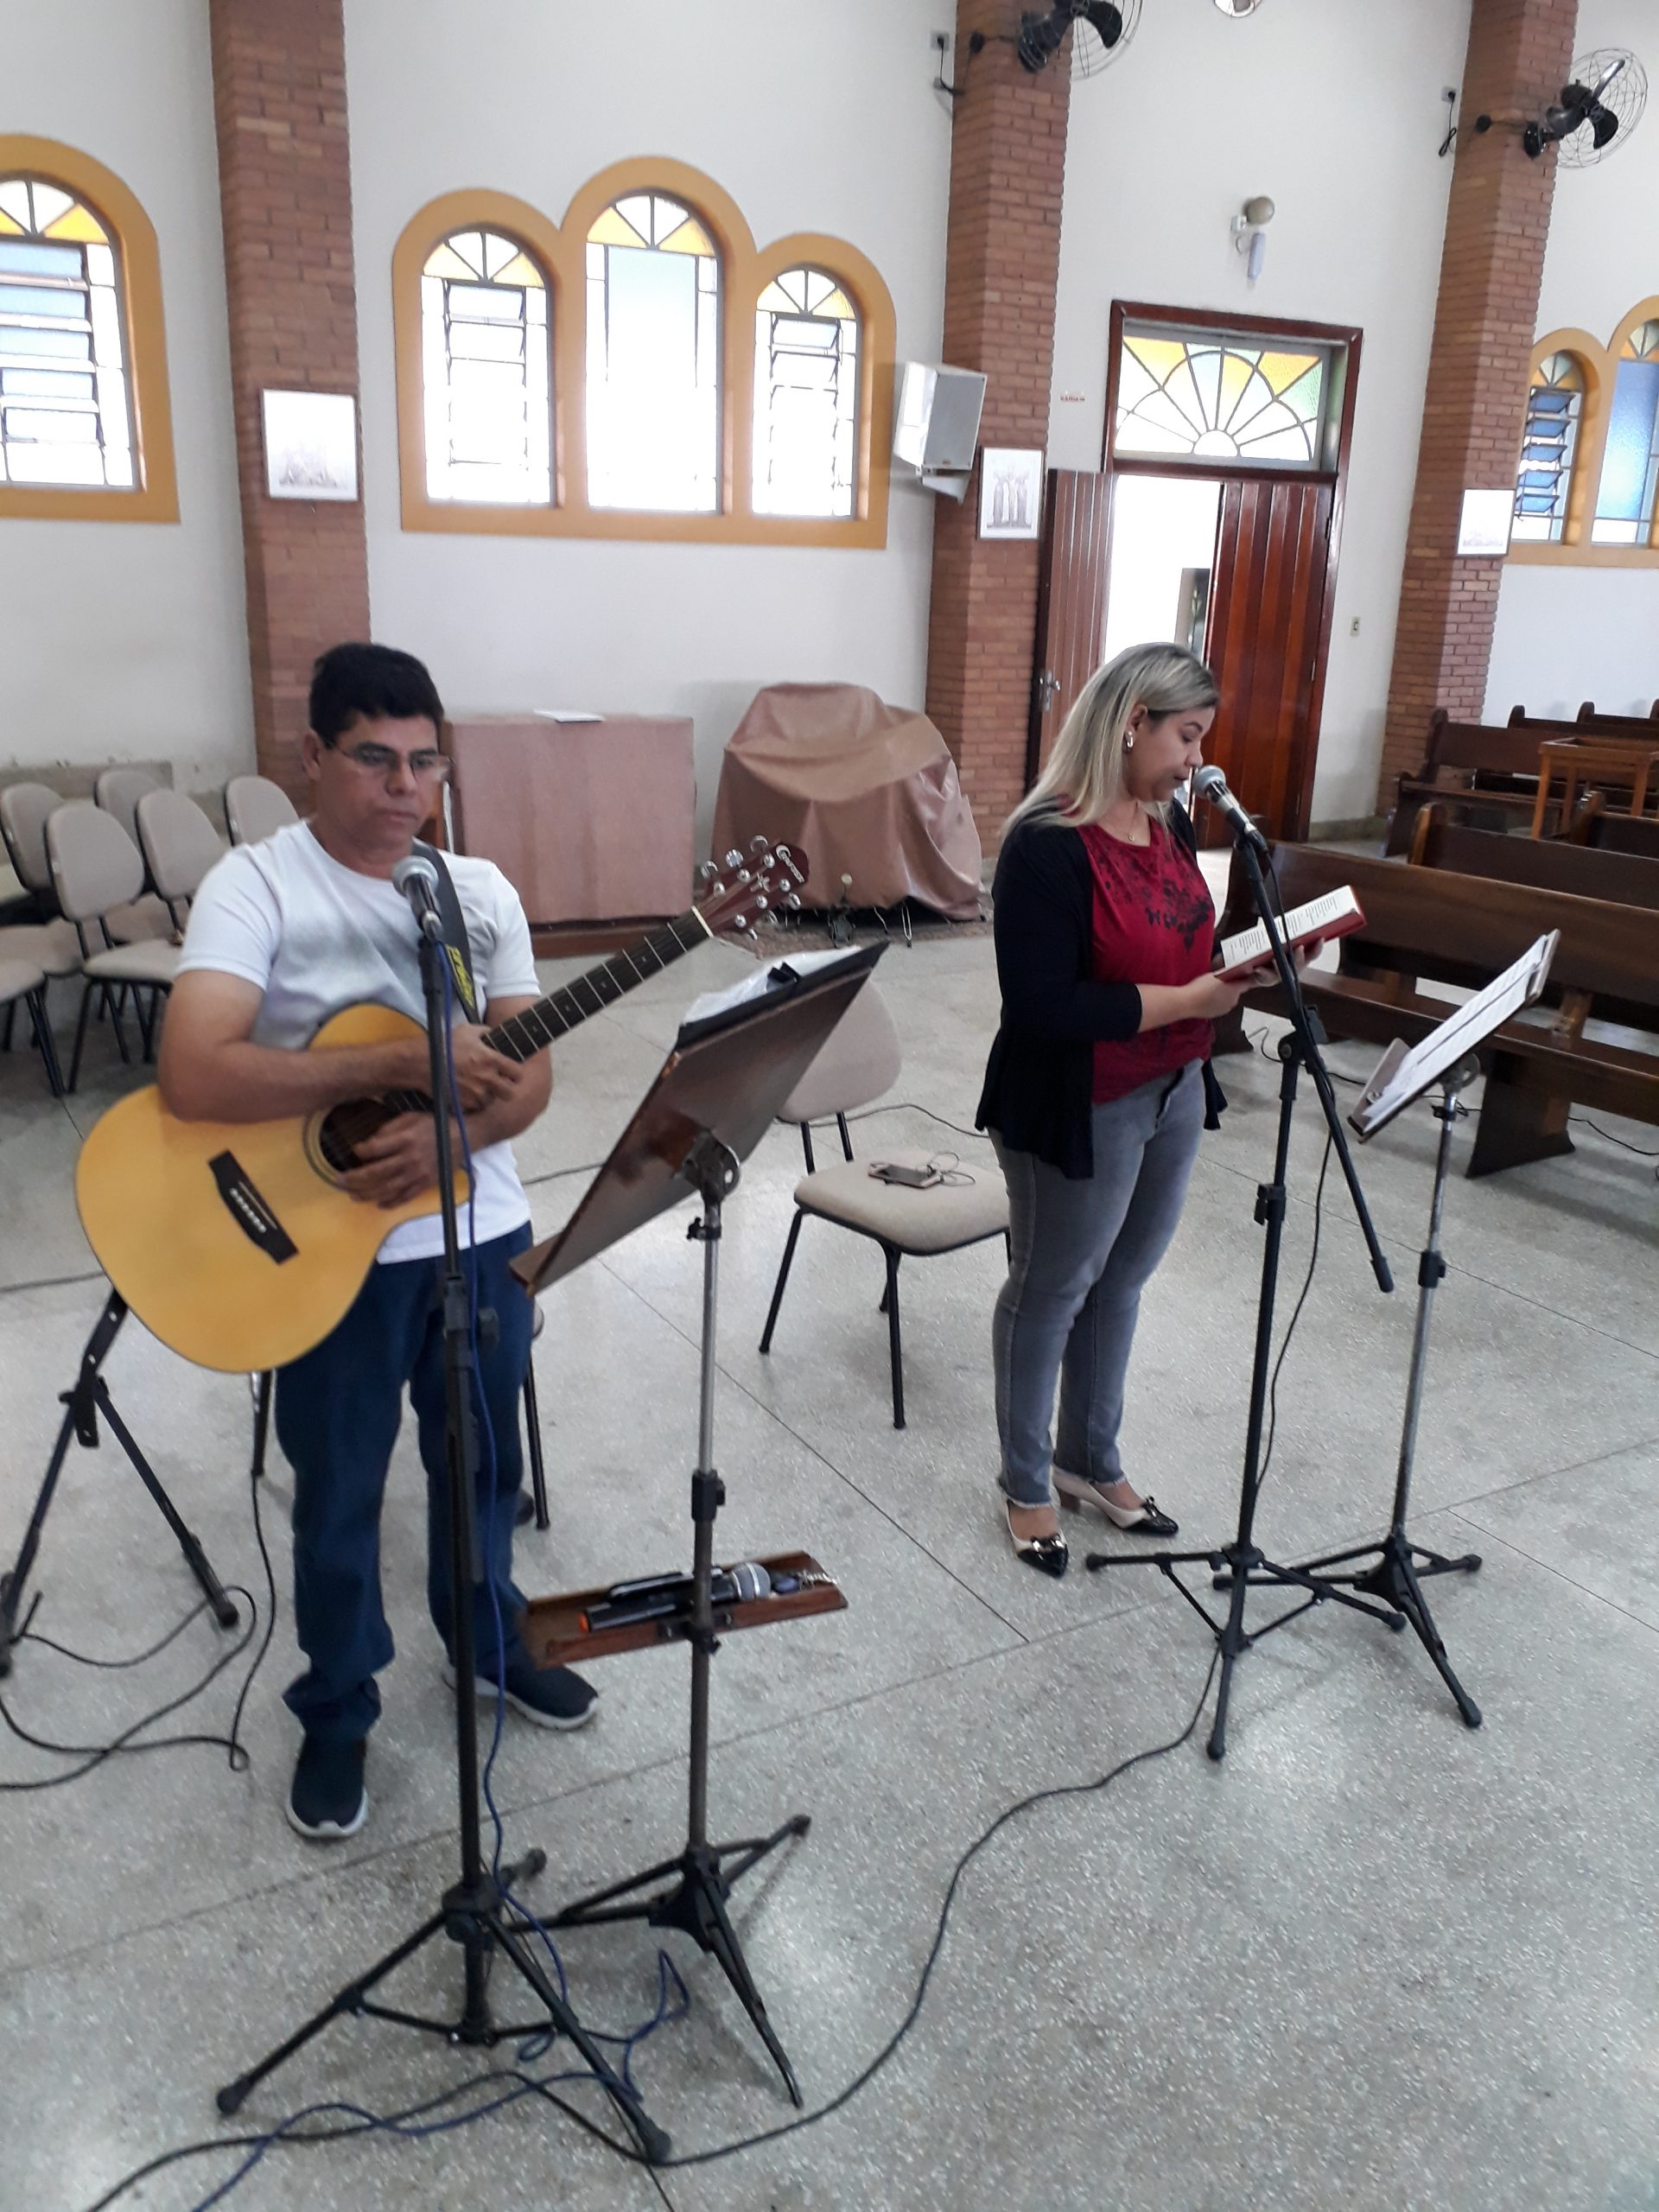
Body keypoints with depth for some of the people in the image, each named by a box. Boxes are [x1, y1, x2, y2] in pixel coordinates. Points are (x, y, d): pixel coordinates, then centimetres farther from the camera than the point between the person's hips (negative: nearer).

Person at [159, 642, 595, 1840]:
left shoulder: (482, 889, 1)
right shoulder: (256, 886, -14)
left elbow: (530, 1075, -3)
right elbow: (194, 1076, -29)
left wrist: (447, 1135, -23)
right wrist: (404, 1062, -31)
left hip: (482, 1232, 4)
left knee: (483, 1461, 21)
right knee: (339, 1493, 13)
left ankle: (489, 1641, 47)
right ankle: (336, 1711, 36)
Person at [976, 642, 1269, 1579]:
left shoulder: (1170, 821, 3)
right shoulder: (1048, 846, -22)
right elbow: (1044, 1008, -26)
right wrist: (1187, 999, -24)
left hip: (1175, 1093, 8)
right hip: (1082, 1112, -8)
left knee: (1121, 1282, 21)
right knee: (1051, 1292, 10)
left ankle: (1092, 1458, 41)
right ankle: (1027, 1484, 30)